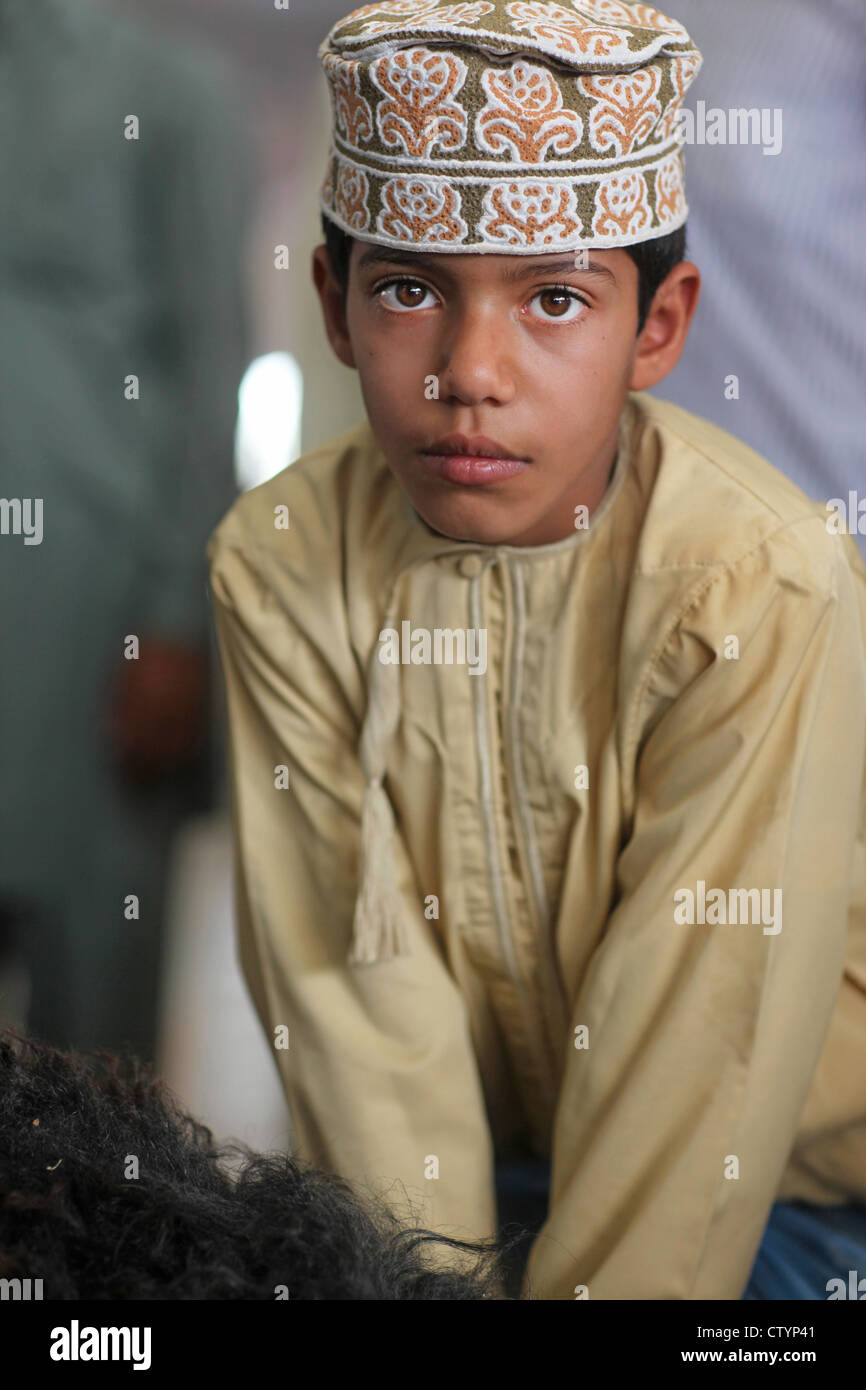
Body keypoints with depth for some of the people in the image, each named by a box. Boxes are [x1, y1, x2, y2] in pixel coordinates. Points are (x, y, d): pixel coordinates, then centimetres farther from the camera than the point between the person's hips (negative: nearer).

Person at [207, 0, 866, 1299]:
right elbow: (356, 970, -12)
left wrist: (590, 1288, -19)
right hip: (462, 1131, 2)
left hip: (756, 1144, -2)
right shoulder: (281, 564, -13)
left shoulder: (759, 584, -25)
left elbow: (696, 1013, -22)